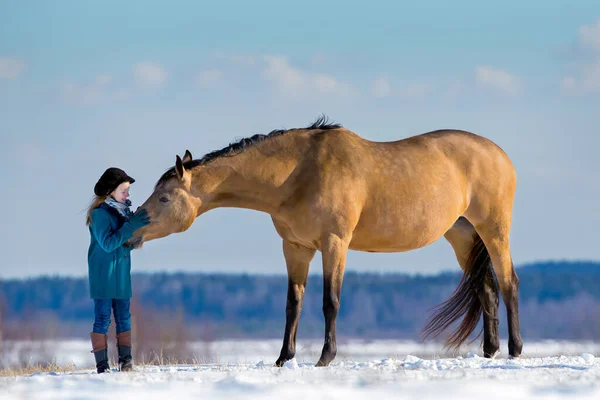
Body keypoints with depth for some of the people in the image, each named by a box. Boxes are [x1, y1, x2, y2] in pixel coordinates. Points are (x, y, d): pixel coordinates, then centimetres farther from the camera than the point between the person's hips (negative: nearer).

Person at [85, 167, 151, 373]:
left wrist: (139, 225, -4)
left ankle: (126, 361, 9)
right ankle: (102, 365, -6)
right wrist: (131, 226, -23)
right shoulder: (100, 212, -13)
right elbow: (107, 243, -21)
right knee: (103, 318, -6)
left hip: (121, 272, 8)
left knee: (124, 318, 7)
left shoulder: (123, 209, 9)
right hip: (103, 273, -8)